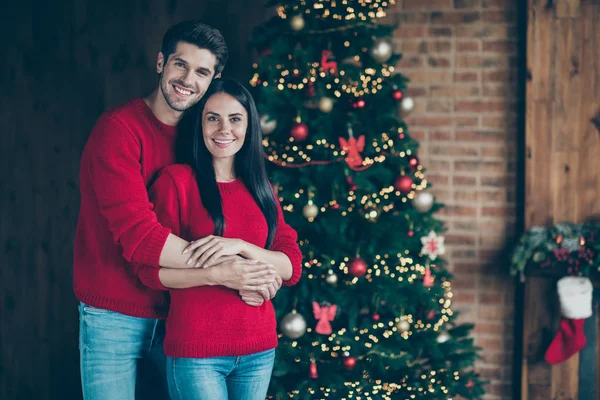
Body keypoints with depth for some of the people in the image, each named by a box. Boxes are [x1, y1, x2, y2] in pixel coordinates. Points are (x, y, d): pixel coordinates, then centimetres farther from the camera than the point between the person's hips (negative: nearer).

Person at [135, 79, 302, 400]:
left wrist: (241, 247, -16)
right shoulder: (177, 180, -3)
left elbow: (292, 267, 2)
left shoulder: (261, 190, 11)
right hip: (195, 349, -5)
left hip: (259, 348, 5)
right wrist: (220, 273, -20)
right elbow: (150, 269, -8)